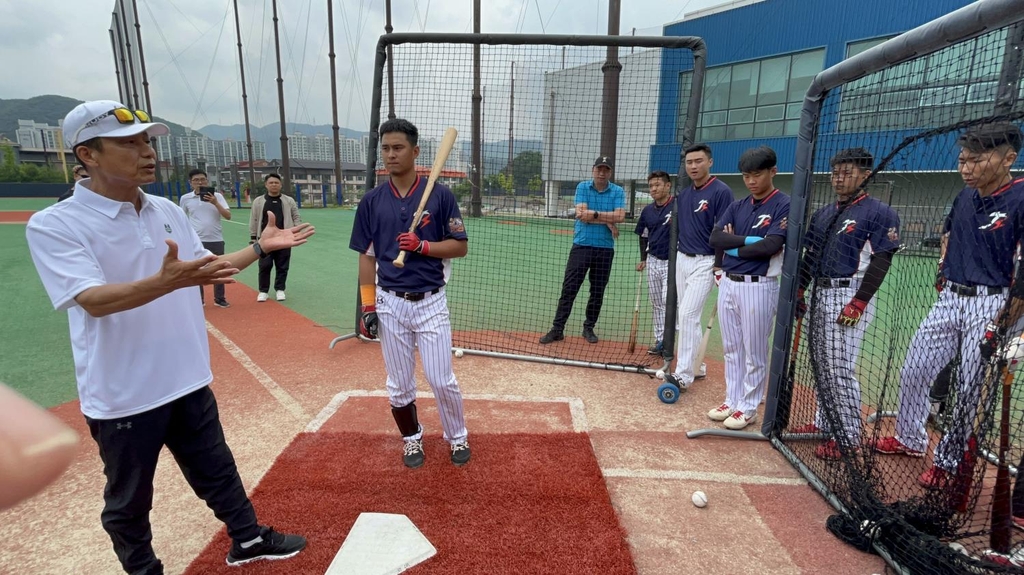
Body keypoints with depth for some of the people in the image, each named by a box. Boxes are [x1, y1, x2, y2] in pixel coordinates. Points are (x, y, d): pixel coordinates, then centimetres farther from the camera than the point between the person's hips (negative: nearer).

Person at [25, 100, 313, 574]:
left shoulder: (168, 211, 4)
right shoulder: (53, 226, -15)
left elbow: (205, 268, 15)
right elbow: (94, 300, -28)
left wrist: (260, 248, 6)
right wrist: (166, 282, -45)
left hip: (188, 380, 6)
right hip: (122, 395, -5)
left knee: (218, 471, 21)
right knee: (128, 500, 16)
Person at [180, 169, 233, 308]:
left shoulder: (216, 196, -1)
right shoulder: (185, 198, 2)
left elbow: (228, 216, -9)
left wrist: (215, 203, -21)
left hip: (216, 240, 0)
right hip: (195, 241, 0)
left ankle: (219, 299, 18)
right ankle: (198, 300, 18)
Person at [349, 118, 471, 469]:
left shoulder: (440, 195, -4)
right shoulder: (372, 201, 3)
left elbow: (460, 247, -3)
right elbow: (367, 256, 6)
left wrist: (422, 246, -18)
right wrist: (368, 306, 1)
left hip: (430, 302, -2)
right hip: (390, 304, 2)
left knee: (442, 380, 3)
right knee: (398, 385, 11)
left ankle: (457, 437, 28)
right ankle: (412, 439, 34)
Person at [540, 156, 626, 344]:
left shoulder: (618, 191, 4)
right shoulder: (583, 187, 3)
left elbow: (620, 216, -11)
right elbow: (581, 214, -11)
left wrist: (594, 214, -14)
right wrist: (607, 220, -10)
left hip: (605, 249, 1)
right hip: (582, 245, -1)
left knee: (598, 292, 9)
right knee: (569, 288, -4)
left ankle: (589, 328, 24)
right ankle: (557, 329, 1)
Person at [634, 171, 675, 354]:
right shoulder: (647, 210, 7)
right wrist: (643, 259, 12)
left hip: (672, 262, -6)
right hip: (653, 261, 6)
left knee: (669, 302, -9)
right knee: (656, 304, 12)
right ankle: (659, 339, 21)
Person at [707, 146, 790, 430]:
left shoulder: (784, 205, -6)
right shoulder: (737, 206, 12)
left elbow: (771, 246, -18)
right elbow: (715, 238, -1)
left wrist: (733, 246, -6)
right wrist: (749, 240, -13)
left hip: (758, 287, -6)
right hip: (728, 283, 6)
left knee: (754, 353, 4)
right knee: (732, 349, 14)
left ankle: (748, 407, 17)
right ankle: (732, 401, 27)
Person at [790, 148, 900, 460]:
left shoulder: (879, 212, -7)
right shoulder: (823, 213, 15)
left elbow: (881, 261, -13)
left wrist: (858, 303, -19)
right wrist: (799, 291, 11)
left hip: (849, 296, -8)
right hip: (820, 294, 8)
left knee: (841, 369, -7)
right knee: (822, 365, 15)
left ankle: (850, 437, 6)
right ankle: (823, 423, 28)